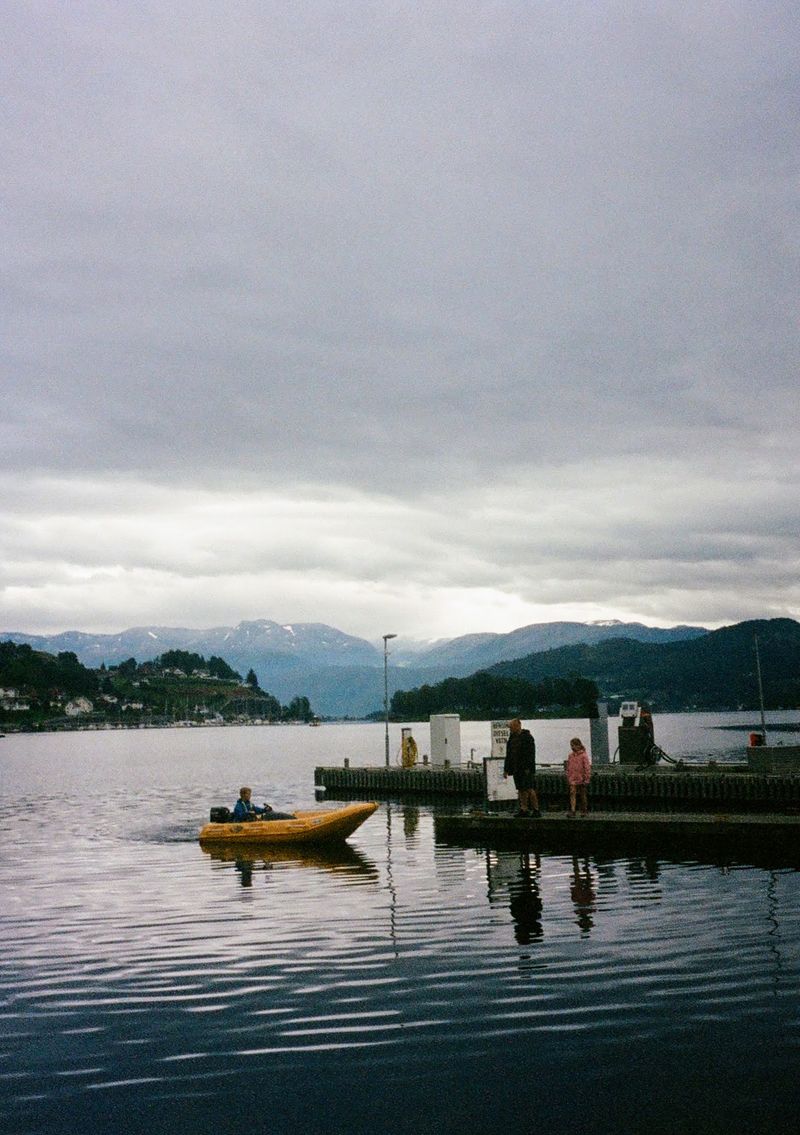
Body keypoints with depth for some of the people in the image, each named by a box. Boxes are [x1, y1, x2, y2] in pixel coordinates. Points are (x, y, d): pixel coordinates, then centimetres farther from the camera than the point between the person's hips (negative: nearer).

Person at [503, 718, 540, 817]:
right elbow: (508, 755, 19)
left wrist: (528, 768, -20)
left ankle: (536, 810, -3)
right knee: (521, 790, 7)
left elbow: (531, 753, -13)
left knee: (529, 789, -9)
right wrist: (506, 769, 16)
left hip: (526, 769, -7)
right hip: (516, 769, 7)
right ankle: (524, 809, 10)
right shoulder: (512, 738, 15)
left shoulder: (527, 737, -8)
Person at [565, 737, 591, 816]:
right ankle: (572, 810, -16)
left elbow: (587, 767, -8)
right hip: (572, 778, 3)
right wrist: (568, 777, 12)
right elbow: (568, 767, 15)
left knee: (582, 795, 9)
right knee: (572, 793, -10)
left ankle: (584, 810, 20)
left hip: (581, 779, -3)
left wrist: (586, 779, -9)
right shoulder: (571, 755, 7)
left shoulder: (583, 755, -8)